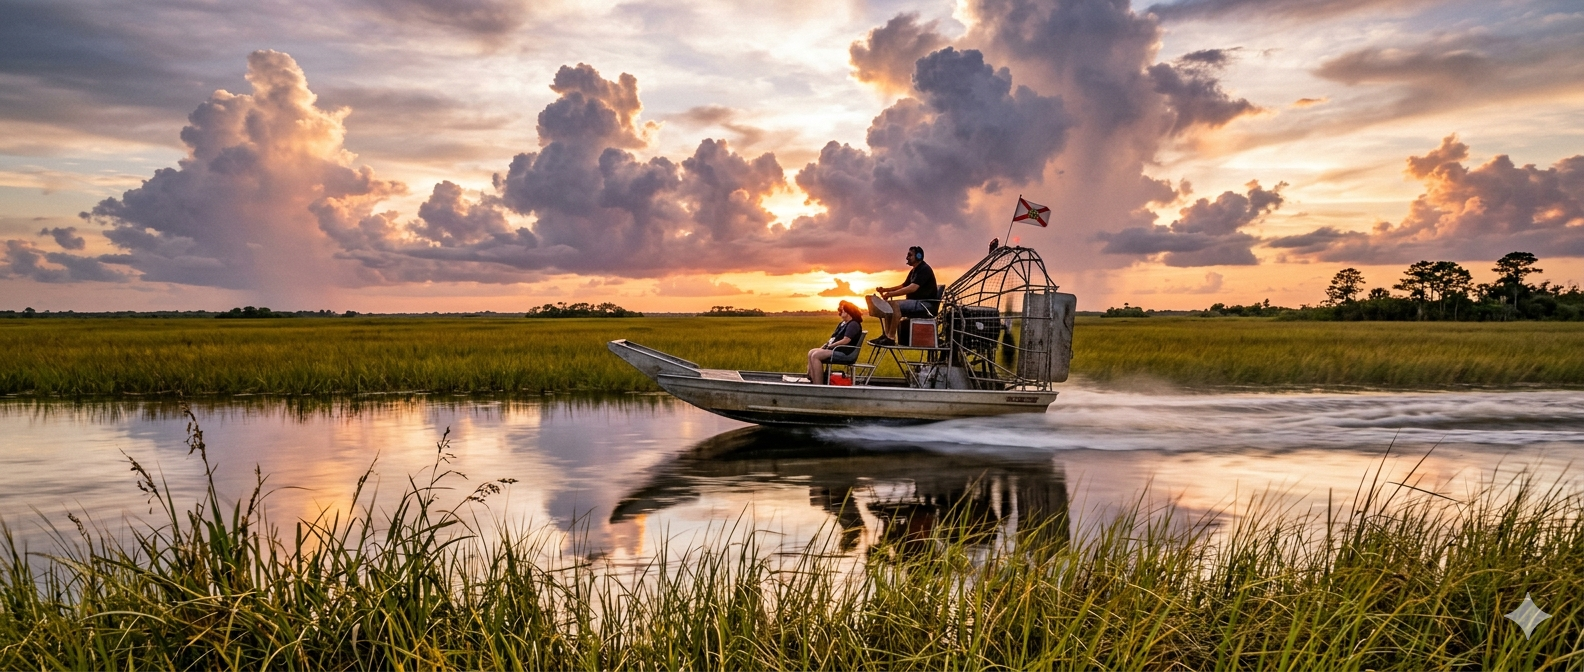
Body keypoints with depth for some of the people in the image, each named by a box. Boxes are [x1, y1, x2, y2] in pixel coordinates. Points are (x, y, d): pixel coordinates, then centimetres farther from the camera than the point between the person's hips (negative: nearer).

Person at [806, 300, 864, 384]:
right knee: (811, 353, -2)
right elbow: (834, 338, 21)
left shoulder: (853, 324, -10)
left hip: (845, 353, -11)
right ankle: (812, 379, -13)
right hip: (834, 349, 11)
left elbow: (846, 340, -21)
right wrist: (825, 345, 3)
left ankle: (819, 386, -23)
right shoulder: (842, 324, 21)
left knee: (815, 356, -21)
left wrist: (830, 346, -15)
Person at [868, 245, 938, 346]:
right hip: (915, 303, 10)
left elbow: (912, 288, -24)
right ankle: (886, 334, -8)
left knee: (895, 305, -29)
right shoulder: (914, 271, 19)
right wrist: (885, 289, 8)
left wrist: (891, 294, -25)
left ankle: (890, 338, -30)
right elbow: (903, 286, 24)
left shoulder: (924, 269, -13)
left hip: (926, 304, -10)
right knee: (887, 305, 3)